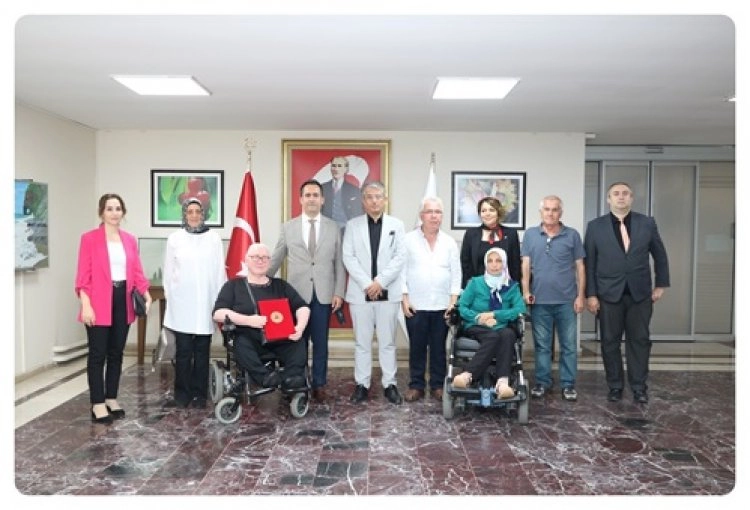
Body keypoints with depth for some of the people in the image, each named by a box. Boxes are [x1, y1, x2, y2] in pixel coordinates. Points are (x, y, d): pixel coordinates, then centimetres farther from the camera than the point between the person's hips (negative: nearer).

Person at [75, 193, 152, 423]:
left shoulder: (130, 240, 10)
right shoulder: (89, 238, -3)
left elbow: (137, 272, 9)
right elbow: (83, 275, -7)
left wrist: (146, 295, -5)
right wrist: (86, 305, -15)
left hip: (123, 301, 5)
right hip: (99, 303, -5)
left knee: (116, 352, 12)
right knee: (98, 354, 0)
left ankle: (112, 399, 24)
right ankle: (98, 404, 8)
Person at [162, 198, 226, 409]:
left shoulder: (214, 238, 3)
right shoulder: (174, 239, 4)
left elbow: (220, 272, 5)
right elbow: (168, 272, 8)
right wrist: (170, 297, 5)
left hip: (205, 303, 0)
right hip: (182, 303, 0)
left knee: (202, 350, 5)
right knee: (183, 351, 2)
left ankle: (199, 393, 14)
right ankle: (182, 393, 14)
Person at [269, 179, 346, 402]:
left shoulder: (333, 227, 5)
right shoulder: (288, 227, 5)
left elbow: (339, 263, 4)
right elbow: (275, 260, 10)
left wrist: (339, 293, -2)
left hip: (324, 295, 0)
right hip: (297, 294, 0)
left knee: (320, 343, 7)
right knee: (297, 342, 7)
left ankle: (319, 385, 18)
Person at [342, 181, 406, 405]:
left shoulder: (397, 224, 7)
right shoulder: (352, 225, 6)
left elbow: (400, 257, -2)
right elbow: (348, 257, -1)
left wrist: (380, 281, -12)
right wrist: (366, 284, -11)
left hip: (388, 292, 0)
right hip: (360, 292, 0)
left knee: (388, 341, 6)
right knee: (362, 341, 6)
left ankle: (390, 384, 14)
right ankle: (362, 384, 15)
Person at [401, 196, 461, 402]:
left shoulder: (449, 242, 6)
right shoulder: (408, 239, -1)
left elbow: (456, 273, 6)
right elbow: (401, 270, -2)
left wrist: (453, 301, 0)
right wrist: (404, 298, -7)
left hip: (442, 305, 2)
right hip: (415, 305, -2)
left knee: (439, 347, 9)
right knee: (417, 347, 6)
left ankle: (438, 385, 20)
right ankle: (416, 385, 17)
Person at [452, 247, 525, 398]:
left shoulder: (512, 286, 13)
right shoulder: (475, 283, 10)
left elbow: (521, 309, -3)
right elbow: (461, 307, 2)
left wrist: (493, 315, -11)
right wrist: (479, 318, -14)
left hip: (501, 328, 1)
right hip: (476, 328, -1)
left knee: (508, 334, -36)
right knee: (493, 336, -36)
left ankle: (497, 381, -50)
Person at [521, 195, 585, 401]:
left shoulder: (572, 235, 3)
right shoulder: (530, 235, 5)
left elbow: (579, 267, 4)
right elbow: (525, 265, 4)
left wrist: (581, 295, -1)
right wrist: (525, 291, -6)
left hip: (567, 300, 0)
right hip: (539, 300, 1)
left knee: (569, 345, 6)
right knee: (541, 345, 9)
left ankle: (568, 384, 17)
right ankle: (542, 382, 20)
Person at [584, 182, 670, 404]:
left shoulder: (647, 223, 3)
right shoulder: (595, 226, -1)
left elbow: (660, 255, 12)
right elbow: (589, 263, -1)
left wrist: (661, 284, 8)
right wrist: (590, 294, -5)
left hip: (640, 293, 1)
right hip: (609, 293, -1)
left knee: (639, 340, 6)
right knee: (610, 341, 5)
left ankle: (639, 386, 18)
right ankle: (615, 386, 18)